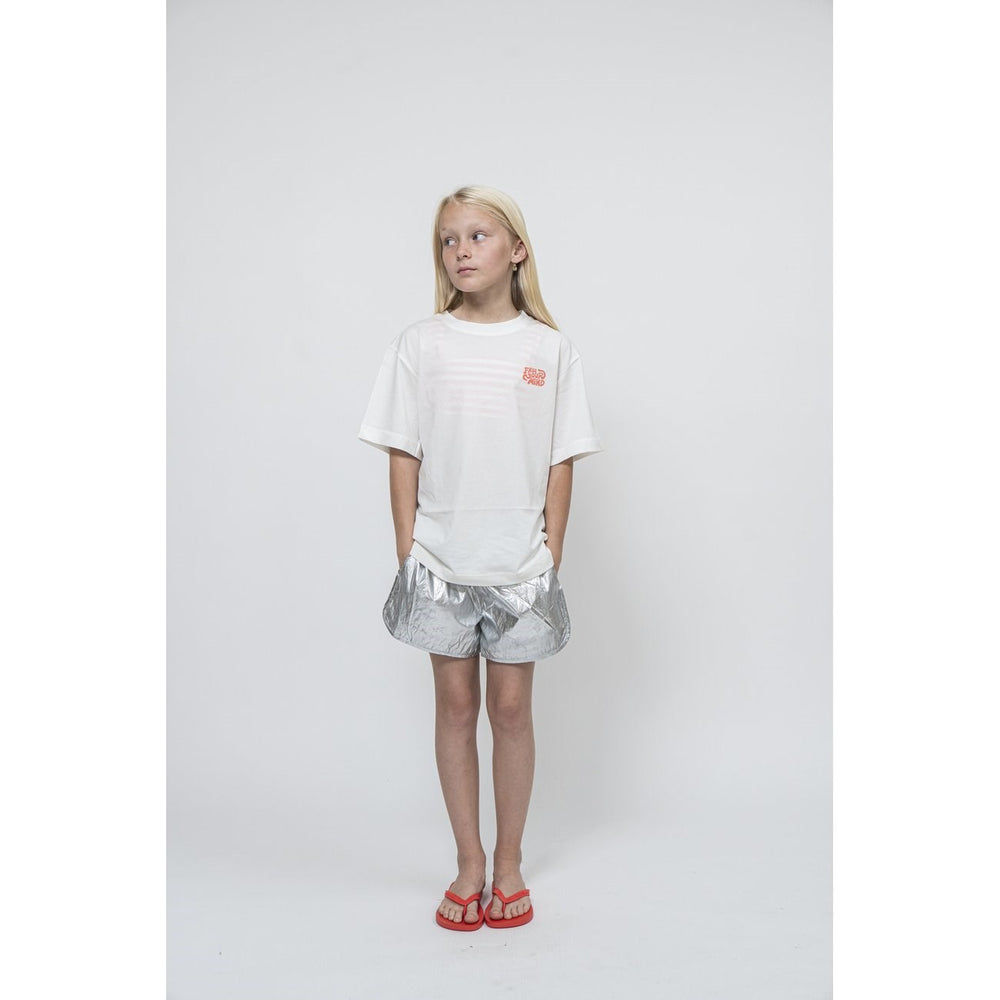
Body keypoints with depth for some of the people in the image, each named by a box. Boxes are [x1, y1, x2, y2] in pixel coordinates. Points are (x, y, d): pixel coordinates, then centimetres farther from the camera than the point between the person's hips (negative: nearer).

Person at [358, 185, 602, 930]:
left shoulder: (550, 348, 0)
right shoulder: (420, 344, 1)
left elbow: (561, 463, 1)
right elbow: (403, 456, 1)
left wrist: (552, 557, -3)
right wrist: (406, 552, -2)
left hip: (519, 563, 0)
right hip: (441, 560, 1)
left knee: (511, 706, 8)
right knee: (456, 705, 9)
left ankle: (510, 862, 26)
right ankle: (469, 863, 25)